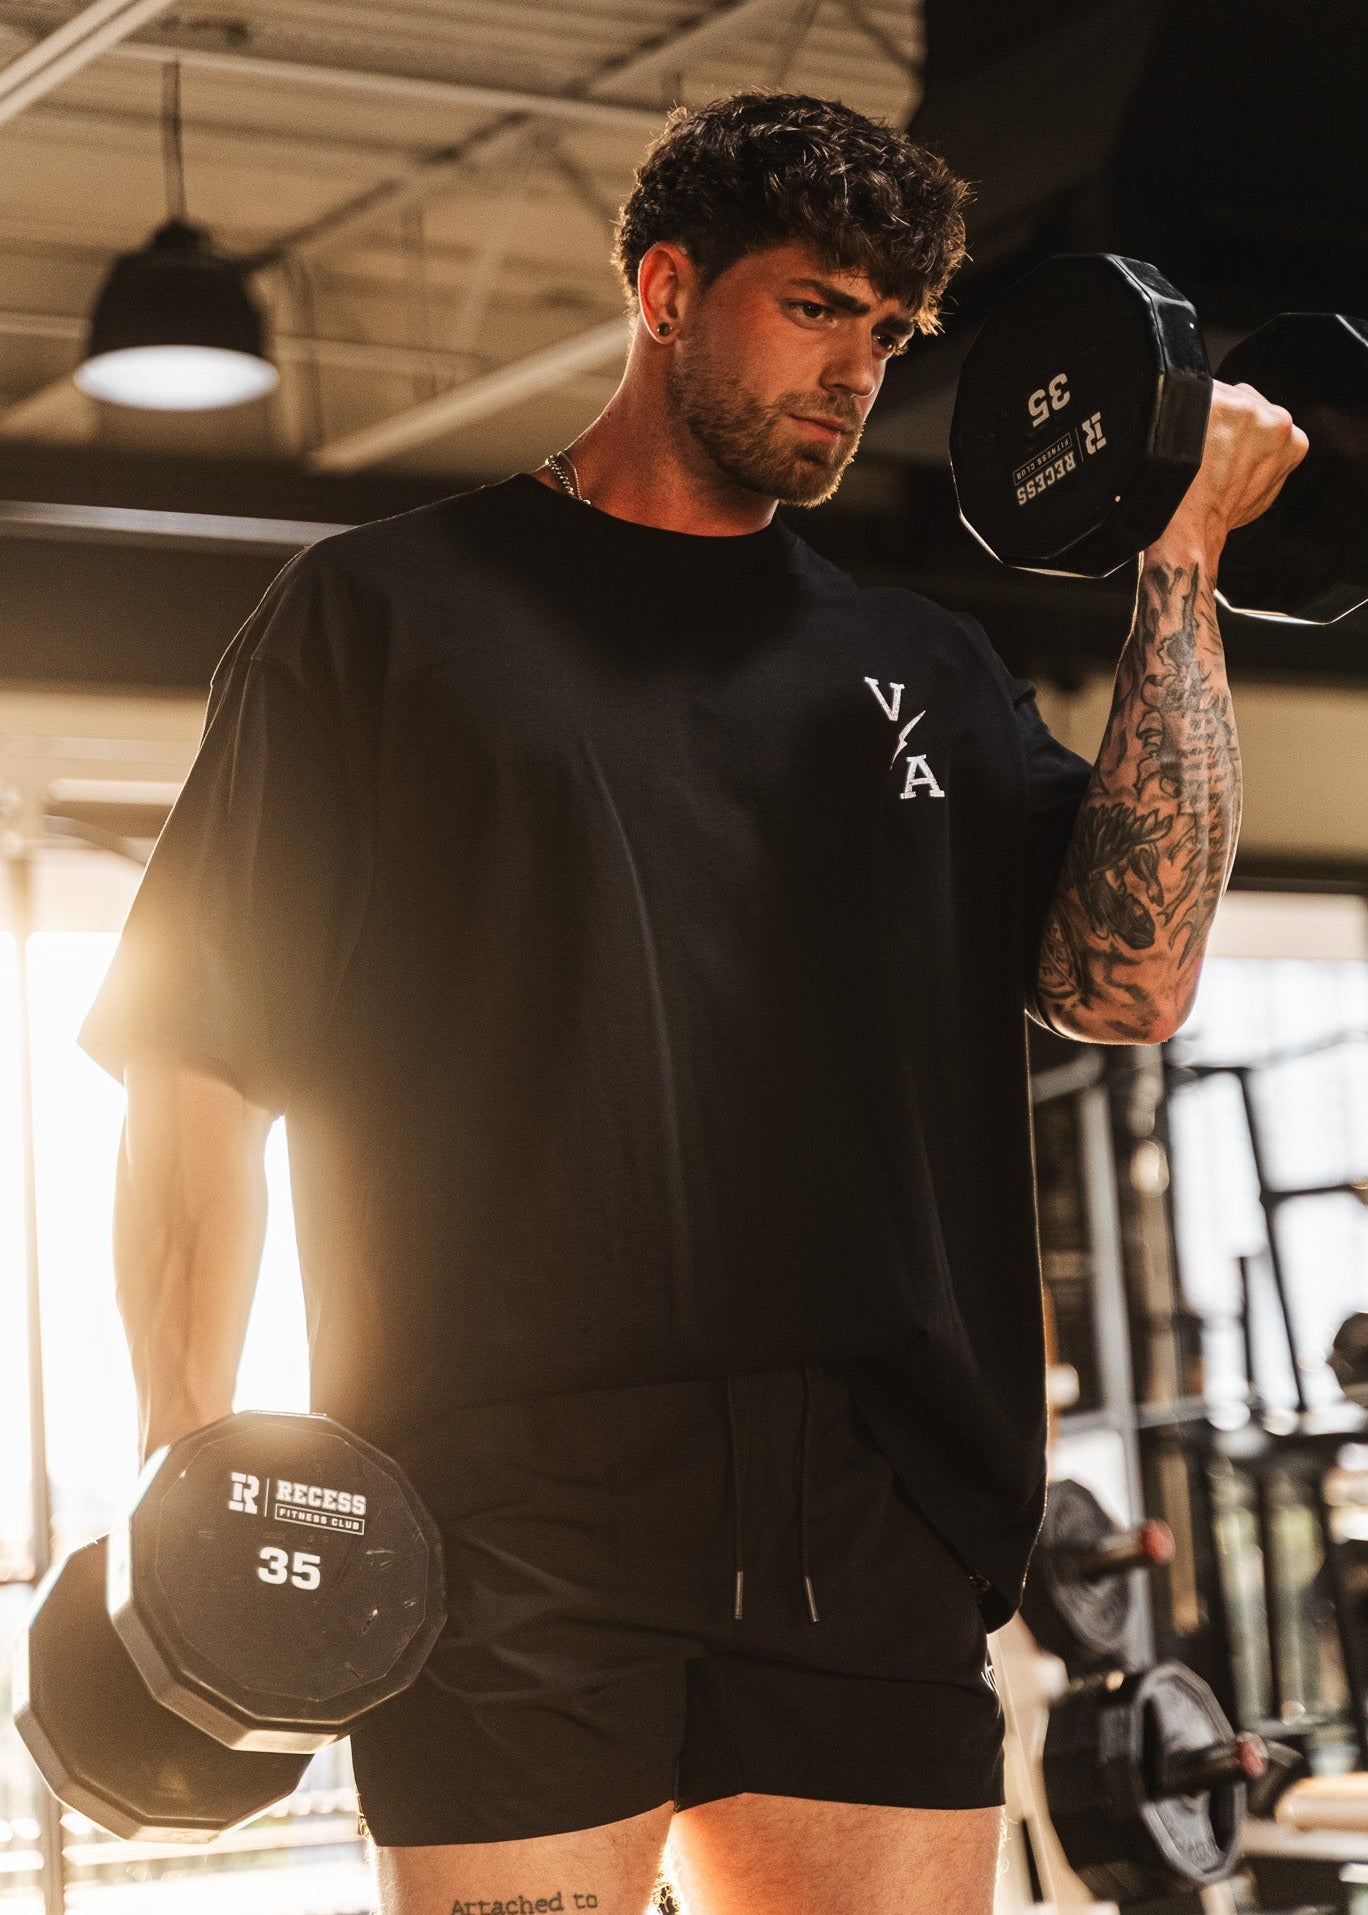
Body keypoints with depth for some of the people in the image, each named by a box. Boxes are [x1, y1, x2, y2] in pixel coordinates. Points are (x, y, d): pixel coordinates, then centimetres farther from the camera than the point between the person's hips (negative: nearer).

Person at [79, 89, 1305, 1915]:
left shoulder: (918, 665, 20)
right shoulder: (390, 608, 10)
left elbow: (1130, 978, 5)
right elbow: (199, 1054, 5)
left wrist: (1179, 561, 5)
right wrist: (191, 1473, -7)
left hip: (872, 1525, 3)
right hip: (507, 1516, -3)